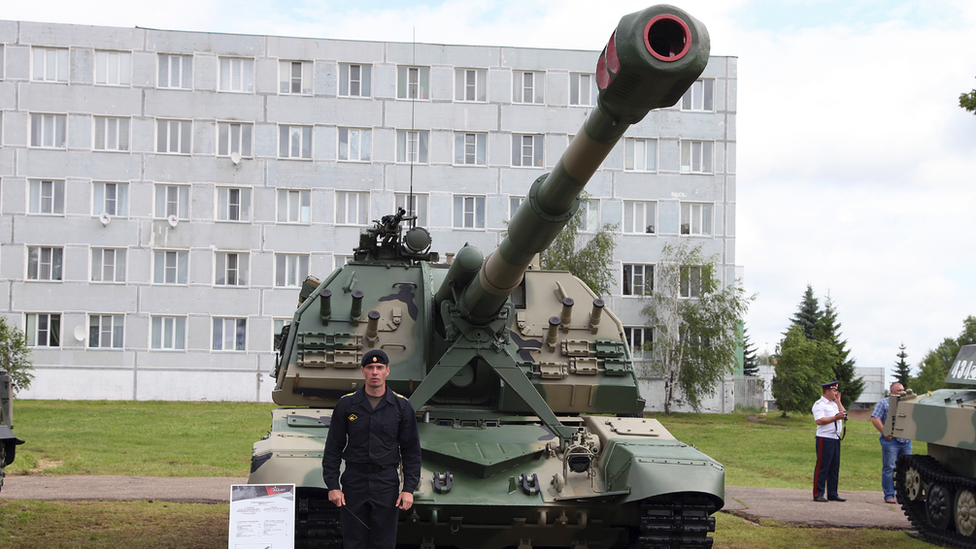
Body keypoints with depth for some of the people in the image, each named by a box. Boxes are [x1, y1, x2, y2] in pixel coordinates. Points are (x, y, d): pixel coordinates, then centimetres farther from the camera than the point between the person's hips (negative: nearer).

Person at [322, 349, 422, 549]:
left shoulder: (402, 406, 1)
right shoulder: (346, 404, 1)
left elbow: (411, 451, 3)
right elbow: (333, 448, 3)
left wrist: (409, 488, -4)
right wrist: (332, 485, -5)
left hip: (387, 483, 0)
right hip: (354, 482, 0)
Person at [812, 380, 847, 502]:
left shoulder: (834, 404, 20)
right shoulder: (819, 404, -7)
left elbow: (844, 415, 16)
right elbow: (819, 420, -17)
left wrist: (838, 402, 11)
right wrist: (835, 417, -18)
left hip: (835, 439, 8)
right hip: (824, 439, -8)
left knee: (835, 468, 9)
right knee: (822, 468, -6)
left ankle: (832, 494, 14)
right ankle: (818, 494, -3)